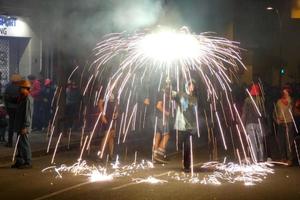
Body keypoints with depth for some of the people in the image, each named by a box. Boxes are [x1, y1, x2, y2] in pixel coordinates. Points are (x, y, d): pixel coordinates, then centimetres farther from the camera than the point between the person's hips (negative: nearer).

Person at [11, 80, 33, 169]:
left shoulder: (28, 99, -17)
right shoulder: (22, 98, 14)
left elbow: (27, 114, -20)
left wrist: (25, 127, -21)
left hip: (24, 127, -10)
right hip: (20, 126, 10)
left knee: (24, 144, -5)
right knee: (20, 144, 13)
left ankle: (28, 162, 0)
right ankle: (19, 161, 21)